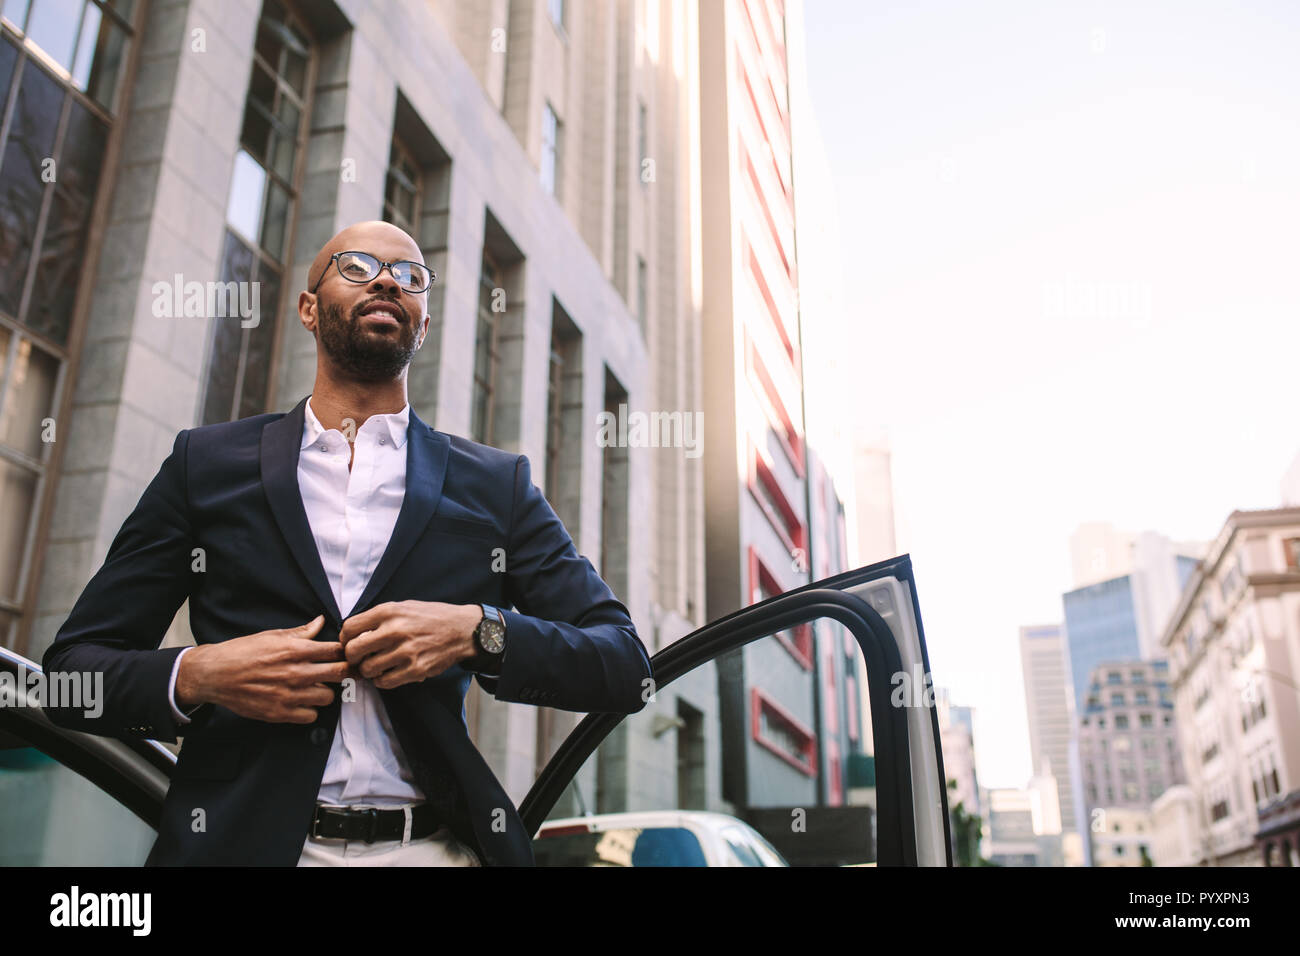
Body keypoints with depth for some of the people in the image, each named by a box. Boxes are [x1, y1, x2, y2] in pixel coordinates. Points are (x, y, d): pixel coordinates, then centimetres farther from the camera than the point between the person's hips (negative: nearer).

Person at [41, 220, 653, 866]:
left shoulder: (496, 485, 7)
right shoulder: (206, 464, 8)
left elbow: (627, 667, 2)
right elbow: (71, 667, 8)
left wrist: (477, 630, -13)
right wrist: (196, 675, -12)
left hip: (433, 847, 2)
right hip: (244, 842, -1)